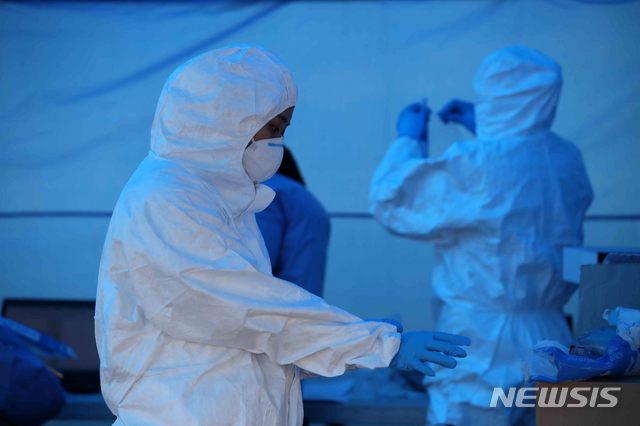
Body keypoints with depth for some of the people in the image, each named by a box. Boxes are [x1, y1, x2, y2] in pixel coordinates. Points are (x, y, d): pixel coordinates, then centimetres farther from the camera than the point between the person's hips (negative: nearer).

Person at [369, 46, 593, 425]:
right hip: (549, 337, 7)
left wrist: (409, 139, 6)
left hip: (482, 347, -7)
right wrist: (485, 132, 27)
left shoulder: (475, 167, -20)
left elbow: (391, 203, -8)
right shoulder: (568, 160, 1)